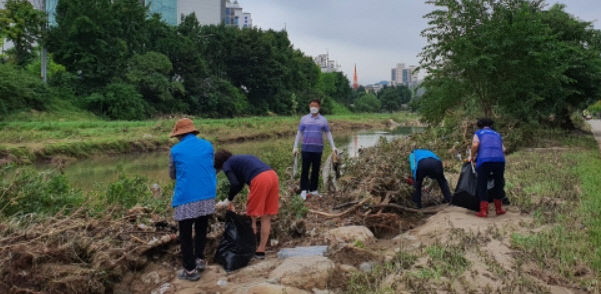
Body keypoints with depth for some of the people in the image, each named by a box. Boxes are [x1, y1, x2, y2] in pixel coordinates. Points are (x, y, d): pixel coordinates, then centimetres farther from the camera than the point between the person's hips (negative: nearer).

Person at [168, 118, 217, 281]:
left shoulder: (175, 150, -2)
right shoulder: (207, 145, 5)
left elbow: (173, 175, 11)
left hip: (186, 198, -3)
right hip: (207, 196, 3)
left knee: (185, 235, 10)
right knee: (201, 229, 23)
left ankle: (190, 270, 15)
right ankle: (200, 259, 22)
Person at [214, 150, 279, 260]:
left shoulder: (226, 165, 10)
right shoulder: (238, 159, 33)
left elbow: (235, 184, -3)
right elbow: (240, 183, 35)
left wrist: (229, 200, 12)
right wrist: (230, 199, 40)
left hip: (259, 179, -8)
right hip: (273, 175, 8)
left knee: (252, 217, 9)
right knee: (266, 217, 13)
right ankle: (261, 250, 20)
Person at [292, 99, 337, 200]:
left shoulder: (323, 120, 8)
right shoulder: (304, 119, 6)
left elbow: (328, 134, 12)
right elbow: (299, 133, 9)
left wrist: (333, 146, 4)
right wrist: (295, 147, 4)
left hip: (318, 149, 1)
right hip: (306, 149, -1)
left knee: (316, 170, 5)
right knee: (305, 170, -4)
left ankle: (313, 190, 14)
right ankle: (304, 190, -2)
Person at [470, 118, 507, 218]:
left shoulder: (478, 133, 17)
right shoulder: (497, 134, 29)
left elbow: (475, 145, -3)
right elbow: (503, 149, 19)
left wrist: (472, 157, 10)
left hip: (484, 161, -3)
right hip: (500, 160, 3)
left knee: (482, 186, 4)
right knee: (498, 184, 18)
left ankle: (484, 211, 1)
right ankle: (498, 209, 25)